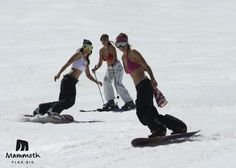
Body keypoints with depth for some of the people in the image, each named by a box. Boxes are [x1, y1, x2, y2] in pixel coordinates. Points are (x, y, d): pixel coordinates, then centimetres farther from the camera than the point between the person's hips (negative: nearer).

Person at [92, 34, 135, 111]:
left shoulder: (111, 48, -15)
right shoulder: (101, 50, 3)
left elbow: (115, 59, -22)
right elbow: (100, 63, 7)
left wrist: (113, 63, -40)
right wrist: (96, 68, -10)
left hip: (117, 67, -6)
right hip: (109, 69, 6)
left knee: (118, 84, -19)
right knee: (106, 82, -17)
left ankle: (129, 102, -16)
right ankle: (110, 102, -15)